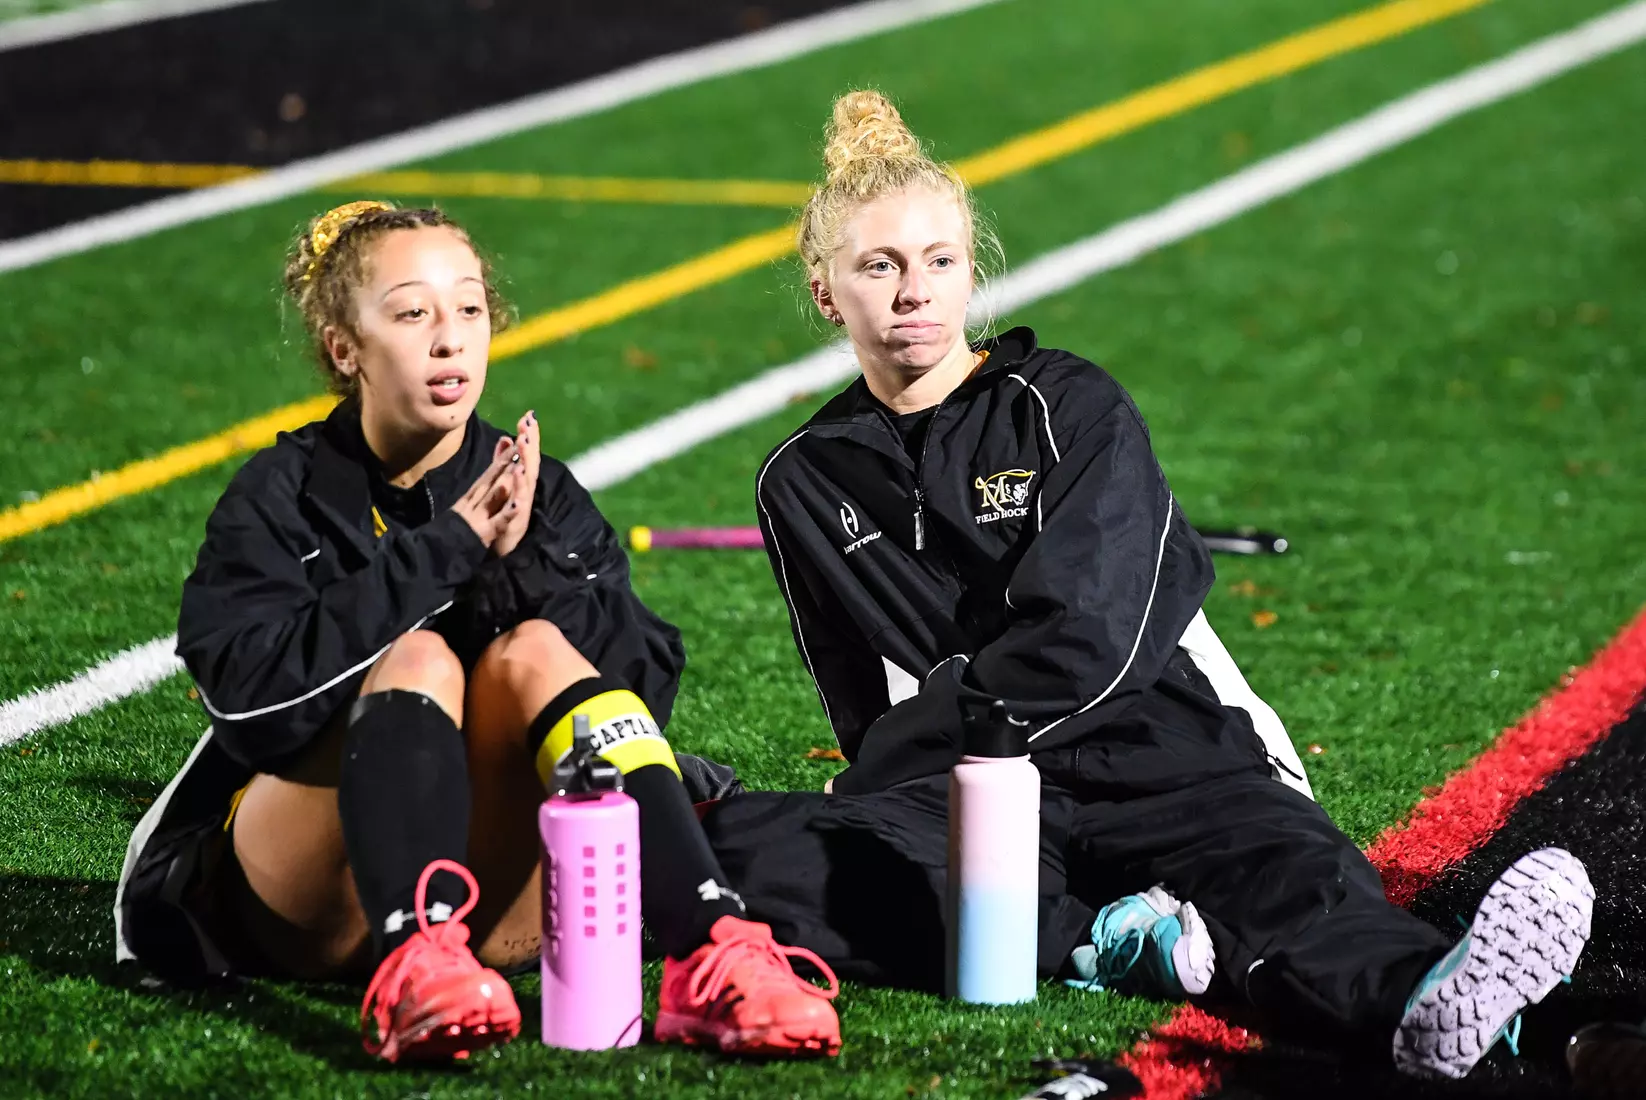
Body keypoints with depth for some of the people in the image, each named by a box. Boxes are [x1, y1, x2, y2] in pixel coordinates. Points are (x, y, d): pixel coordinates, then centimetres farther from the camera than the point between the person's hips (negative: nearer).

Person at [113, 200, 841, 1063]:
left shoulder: (538, 496, 12)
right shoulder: (281, 498, 3)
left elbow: (650, 676, -3)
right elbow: (250, 696, -17)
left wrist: (520, 566, -18)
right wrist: (447, 550, -17)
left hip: (493, 909, 2)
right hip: (298, 907, -2)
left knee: (532, 653, -21)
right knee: (419, 656, -25)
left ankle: (710, 958, -43)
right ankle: (412, 969, -53)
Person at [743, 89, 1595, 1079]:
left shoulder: (1071, 406, 7)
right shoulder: (804, 485, 17)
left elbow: (1086, 641, -6)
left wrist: (921, 731, -5)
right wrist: (878, 784, -2)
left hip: (1154, 757, -1)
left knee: (1278, 866, -35)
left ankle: (1422, 1003, -68)